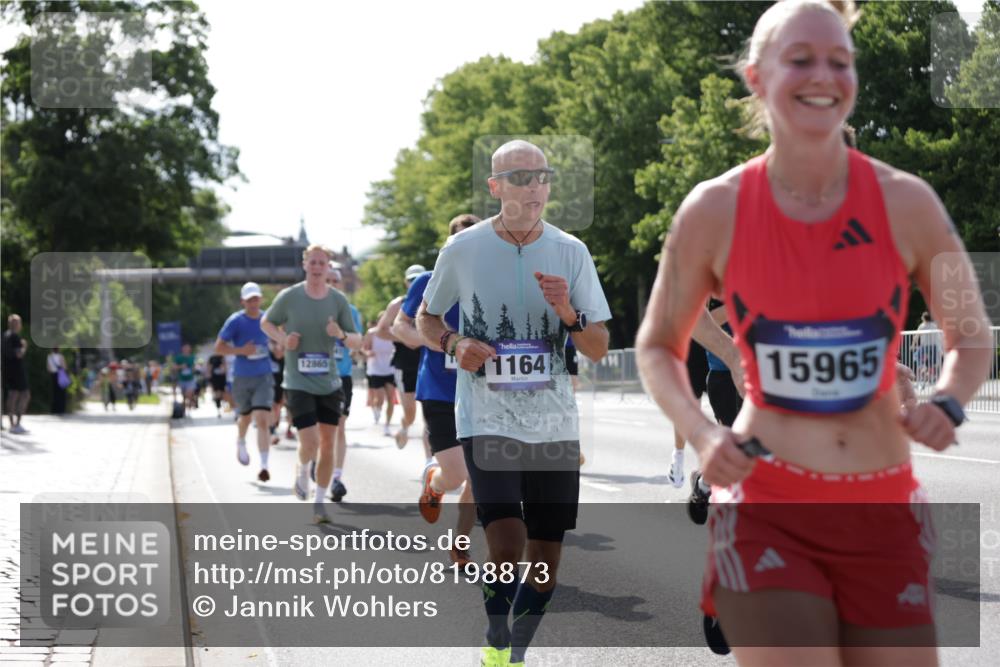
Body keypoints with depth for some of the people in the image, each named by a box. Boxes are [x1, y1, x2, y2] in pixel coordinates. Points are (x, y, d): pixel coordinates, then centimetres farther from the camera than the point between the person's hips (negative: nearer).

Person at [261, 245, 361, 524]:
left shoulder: (338, 300, 1)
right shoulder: (289, 297, -5)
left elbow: (357, 341, 5)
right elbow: (266, 323, 11)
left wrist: (342, 335, -18)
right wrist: (283, 339, -8)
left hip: (329, 383, 3)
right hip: (298, 383, -3)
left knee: (327, 443, 4)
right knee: (310, 442, -12)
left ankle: (320, 502, 17)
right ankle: (302, 469, 24)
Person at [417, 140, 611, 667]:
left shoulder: (571, 252, 2)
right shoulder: (463, 249, -2)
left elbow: (599, 350, 5)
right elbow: (425, 318, 13)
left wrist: (568, 313, -16)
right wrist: (455, 343, -9)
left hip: (554, 423, 3)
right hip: (486, 421, -3)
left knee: (545, 557, 6)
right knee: (508, 545, -18)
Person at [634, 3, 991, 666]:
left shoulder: (905, 202, -3)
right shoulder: (714, 211, -4)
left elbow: (971, 339, 11)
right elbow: (658, 346, 9)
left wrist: (947, 404, -11)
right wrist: (700, 432, -9)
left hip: (884, 513, 2)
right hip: (766, 511, -2)